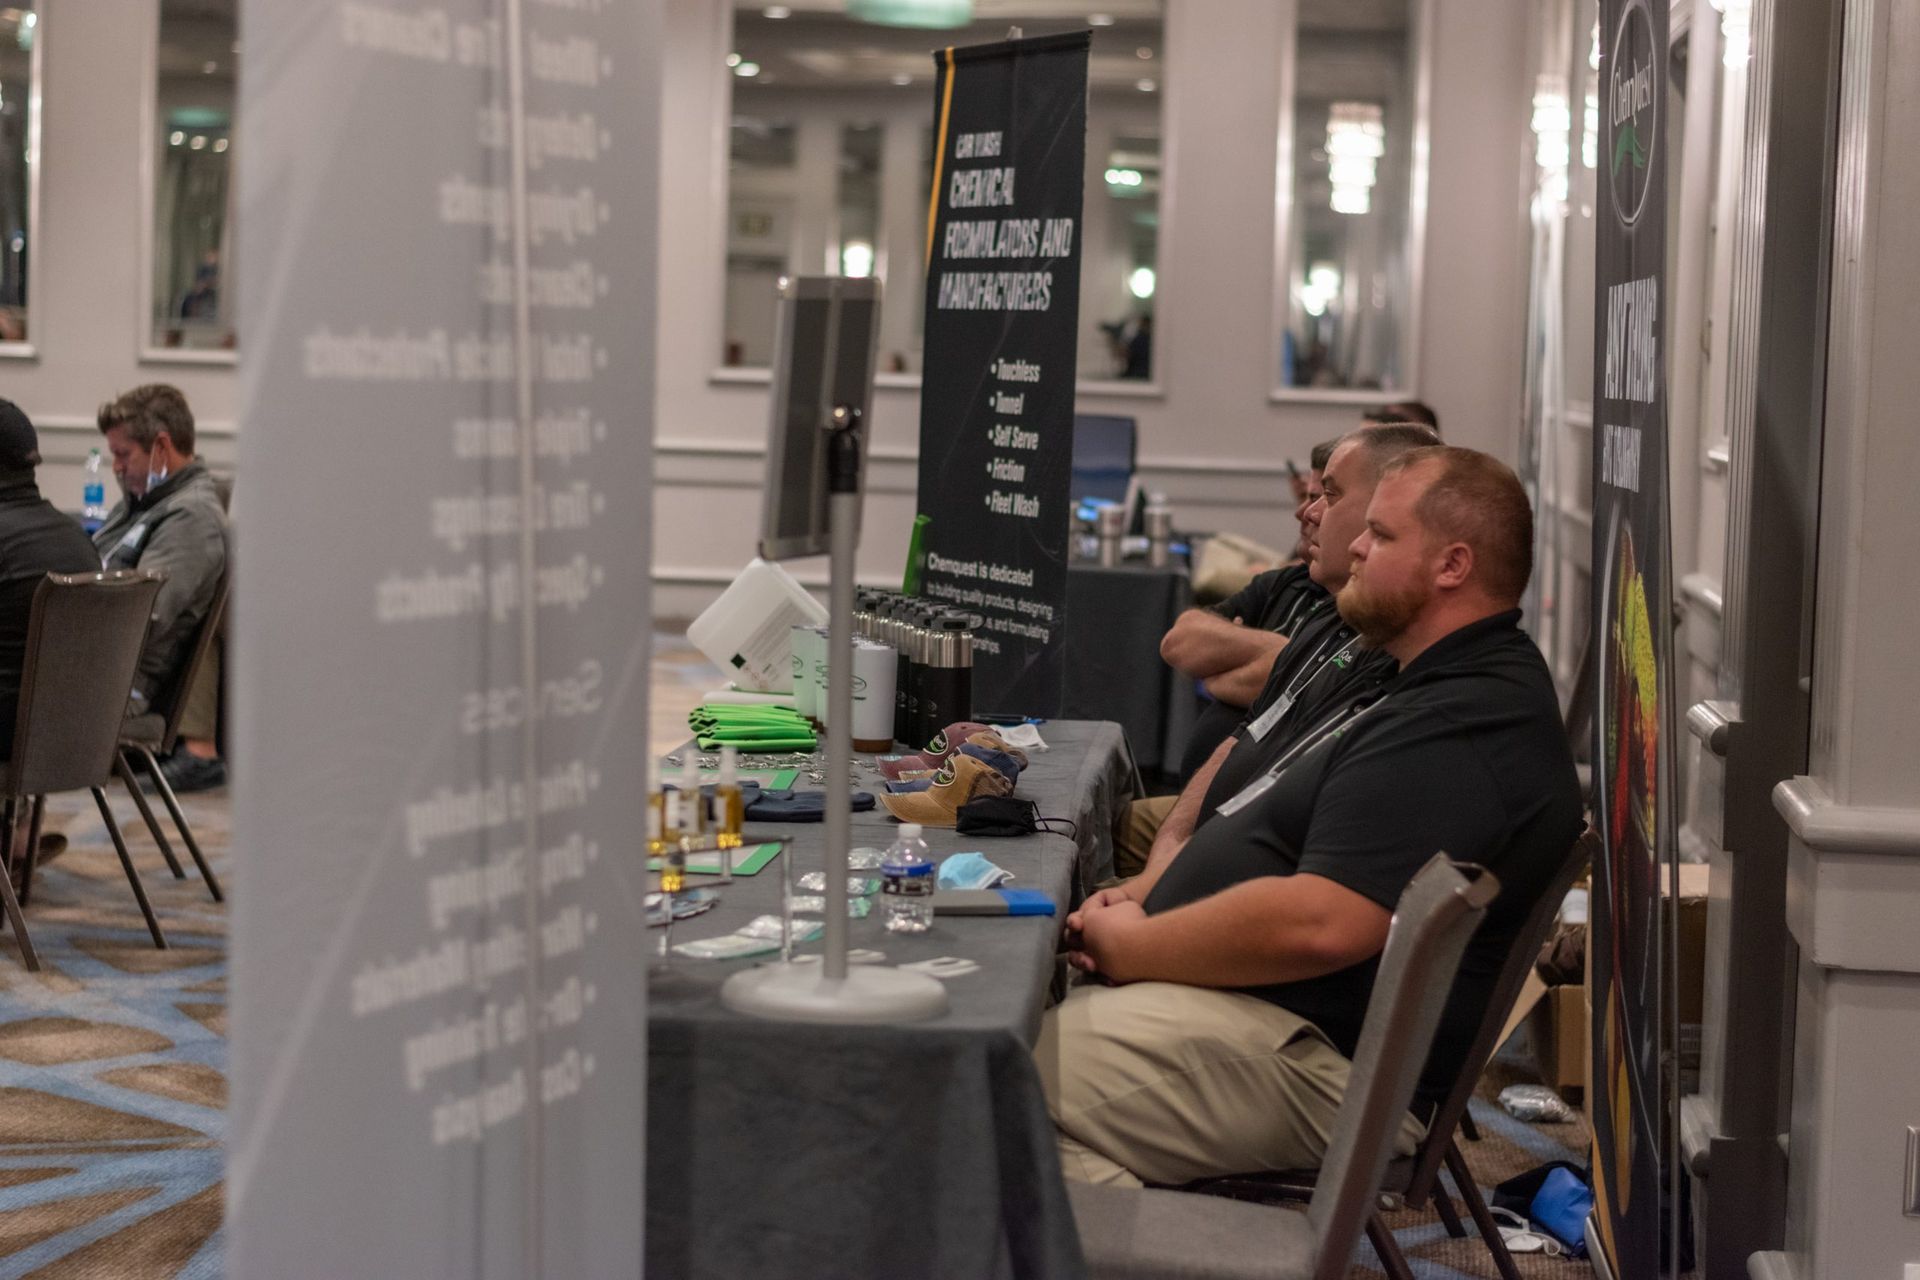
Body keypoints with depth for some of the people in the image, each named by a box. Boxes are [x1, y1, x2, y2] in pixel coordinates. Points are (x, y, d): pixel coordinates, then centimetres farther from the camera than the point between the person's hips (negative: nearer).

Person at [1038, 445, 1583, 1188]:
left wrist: (1127, 947, -15)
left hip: (1323, 1057, -12)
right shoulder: (1436, 691, 18)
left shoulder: (1465, 729, -20)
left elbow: (1320, 922, -29)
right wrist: (1143, 897, 8)